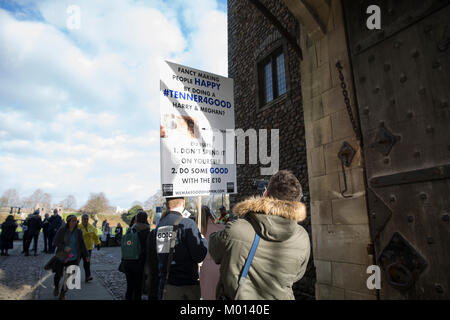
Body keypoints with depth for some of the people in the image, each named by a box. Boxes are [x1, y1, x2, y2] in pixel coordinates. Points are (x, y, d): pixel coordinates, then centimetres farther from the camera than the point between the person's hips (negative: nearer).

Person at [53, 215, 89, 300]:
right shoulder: (62, 230, -8)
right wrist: (64, 248, -24)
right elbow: (56, 242, -7)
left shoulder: (78, 232, -2)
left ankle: (63, 293, 21)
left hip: (73, 258, 1)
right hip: (61, 257, -1)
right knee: (58, 274, 13)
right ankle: (56, 287, 47)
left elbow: (82, 244, 3)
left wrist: (86, 255, -2)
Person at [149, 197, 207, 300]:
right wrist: (203, 241, 0)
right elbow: (198, 256, -18)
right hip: (187, 284, -5)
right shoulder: (187, 224, -17)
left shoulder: (159, 226, 0)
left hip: (165, 283, 5)